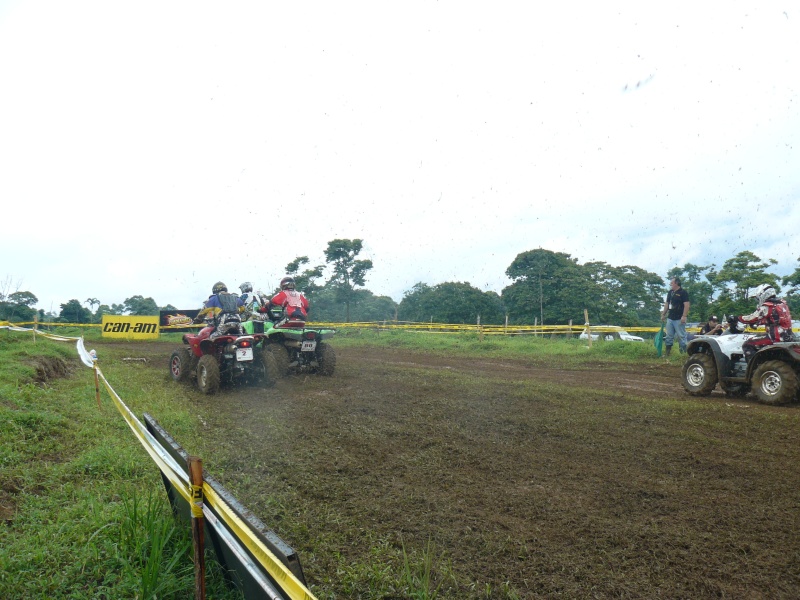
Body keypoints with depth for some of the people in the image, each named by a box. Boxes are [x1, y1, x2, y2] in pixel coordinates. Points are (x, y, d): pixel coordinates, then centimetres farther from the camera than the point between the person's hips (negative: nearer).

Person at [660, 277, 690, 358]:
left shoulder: (683, 292, -8)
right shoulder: (670, 292, 13)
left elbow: (687, 305, -15)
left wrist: (684, 316, -22)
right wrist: (663, 314, 16)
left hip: (679, 319, -7)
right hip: (670, 318, 7)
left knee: (681, 336, -4)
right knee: (668, 337, 10)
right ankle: (667, 354, 15)